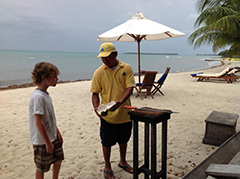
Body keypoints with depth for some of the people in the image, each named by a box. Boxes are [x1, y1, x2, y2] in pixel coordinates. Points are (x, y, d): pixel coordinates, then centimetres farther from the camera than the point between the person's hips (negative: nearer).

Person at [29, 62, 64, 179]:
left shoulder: (45, 94, 4)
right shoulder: (38, 96, -25)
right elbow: (39, 122, -26)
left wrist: (57, 132, 14)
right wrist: (48, 143, -21)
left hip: (53, 137, 9)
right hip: (42, 141, -9)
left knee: (58, 159, 22)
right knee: (41, 168, 9)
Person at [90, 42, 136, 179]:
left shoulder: (127, 68, -4)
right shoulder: (99, 72, -6)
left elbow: (129, 88, -12)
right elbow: (95, 93, -4)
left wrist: (120, 102, -29)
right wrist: (96, 107, -22)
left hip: (125, 113, 2)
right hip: (108, 116, -1)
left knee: (123, 140, 20)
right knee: (107, 142, 11)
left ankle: (123, 162, 44)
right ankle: (107, 167, 34)